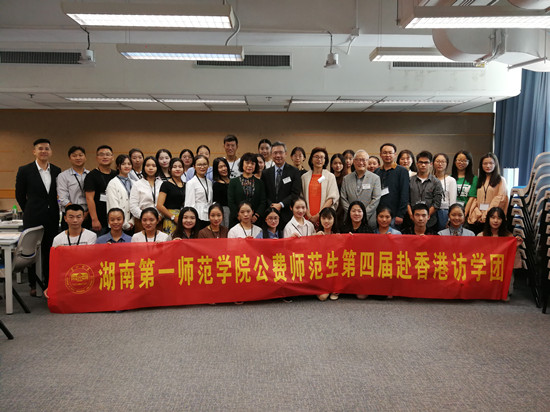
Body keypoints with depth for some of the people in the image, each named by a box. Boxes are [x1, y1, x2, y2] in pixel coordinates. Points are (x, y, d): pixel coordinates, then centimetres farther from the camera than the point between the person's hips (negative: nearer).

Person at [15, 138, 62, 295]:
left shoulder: (56, 171, 6)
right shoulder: (25, 170, -2)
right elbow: (20, 195, 4)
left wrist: (54, 211, 8)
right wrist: (30, 211, 7)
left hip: (52, 218, 2)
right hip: (33, 219, -2)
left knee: (49, 251, 8)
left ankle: (48, 283, 18)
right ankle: (33, 285, 17)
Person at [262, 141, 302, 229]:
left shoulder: (294, 172, 4)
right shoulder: (266, 173, 13)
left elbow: (296, 193, -4)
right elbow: (264, 194, 9)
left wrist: (281, 205, -12)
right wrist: (271, 205, -9)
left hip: (288, 215, -2)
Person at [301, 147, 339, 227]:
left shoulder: (330, 176, 7)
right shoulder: (304, 177, 11)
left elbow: (332, 198, -2)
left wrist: (318, 215, -10)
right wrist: (308, 215, -8)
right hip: (308, 218, 1)